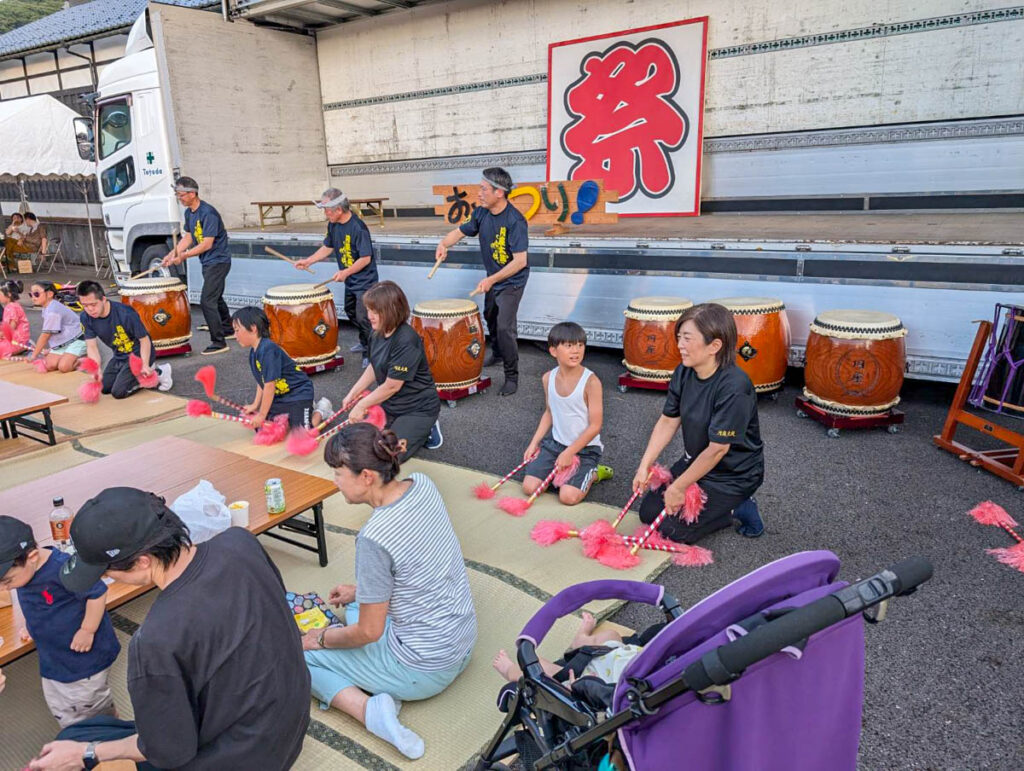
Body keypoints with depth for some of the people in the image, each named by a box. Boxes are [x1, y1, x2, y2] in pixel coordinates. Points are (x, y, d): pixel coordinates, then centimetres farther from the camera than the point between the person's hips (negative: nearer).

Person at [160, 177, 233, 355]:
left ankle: (219, 343, -8)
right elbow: (188, 237, 14)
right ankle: (228, 330, 40)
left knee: (207, 301, -13)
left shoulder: (208, 213, -22)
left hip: (218, 262, -10)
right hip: (208, 262, 10)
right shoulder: (189, 213, 7)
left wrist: (183, 256, -23)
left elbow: (207, 244, -25)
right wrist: (173, 253, 1)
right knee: (215, 298, 23)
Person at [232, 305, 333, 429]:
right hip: (279, 396, 9)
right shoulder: (254, 352, 3)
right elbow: (261, 382, 12)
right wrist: (255, 405, 8)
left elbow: (270, 386, -24)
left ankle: (321, 410, 11)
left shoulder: (268, 350, -27)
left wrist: (262, 415, -17)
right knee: (260, 427, 6)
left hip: (298, 394, -9)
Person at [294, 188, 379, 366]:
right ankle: (364, 343, 39)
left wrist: (346, 272, -30)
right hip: (350, 280, 9)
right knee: (350, 312, 21)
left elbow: (366, 258, -25)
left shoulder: (358, 227, -25)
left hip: (365, 280, -9)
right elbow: (328, 247, 13)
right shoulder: (333, 225, 0)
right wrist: (308, 261, 5)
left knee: (363, 317, -10)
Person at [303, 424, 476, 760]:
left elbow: (369, 632, -17)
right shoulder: (423, 485, -8)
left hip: (425, 670, -8)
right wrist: (361, 591, 17)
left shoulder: (374, 538, -29)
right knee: (361, 603, 32)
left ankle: (369, 708, -7)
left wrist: (321, 639, 2)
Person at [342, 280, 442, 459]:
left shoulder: (406, 342, -29)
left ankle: (425, 431, 8)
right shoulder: (377, 334, -2)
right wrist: (352, 394, 6)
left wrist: (361, 405, -13)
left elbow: (392, 386, -24)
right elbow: (374, 367, 13)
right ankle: (400, 426, 21)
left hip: (419, 408, -8)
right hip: (390, 404, 8)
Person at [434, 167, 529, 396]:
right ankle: (497, 354, 50)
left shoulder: (515, 220, -28)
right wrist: (444, 243, -15)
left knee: (504, 327, -16)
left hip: (512, 281, -8)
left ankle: (512, 376, -1)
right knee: (490, 317, 25)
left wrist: (491, 280, -32)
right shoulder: (481, 213, -6)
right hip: (492, 278, 8)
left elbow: (520, 261, -31)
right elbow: (460, 231, 7)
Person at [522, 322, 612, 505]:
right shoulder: (548, 378, -4)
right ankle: (558, 471, 20)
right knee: (529, 487, -7)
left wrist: (569, 453, -17)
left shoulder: (591, 381, -20)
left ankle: (592, 473, 11)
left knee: (568, 496, -19)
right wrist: (534, 443, 3)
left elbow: (595, 426, -17)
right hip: (555, 442, 5)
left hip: (585, 448, -4)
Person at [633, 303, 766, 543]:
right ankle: (712, 501, 19)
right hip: (694, 462, 8)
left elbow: (717, 449, -27)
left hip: (734, 475, -7)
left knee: (675, 529, -12)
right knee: (649, 512, 5)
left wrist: (678, 487, -19)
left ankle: (737, 508, 7)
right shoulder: (684, 373, -8)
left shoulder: (734, 388, -31)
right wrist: (645, 466, -8)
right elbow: (668, 421, 0)